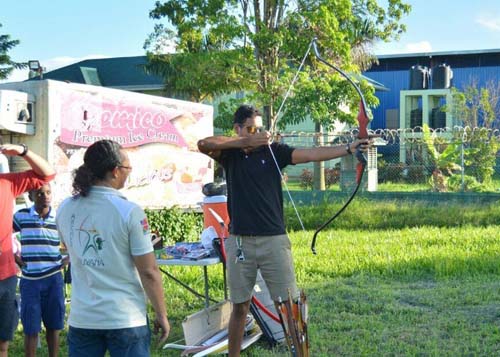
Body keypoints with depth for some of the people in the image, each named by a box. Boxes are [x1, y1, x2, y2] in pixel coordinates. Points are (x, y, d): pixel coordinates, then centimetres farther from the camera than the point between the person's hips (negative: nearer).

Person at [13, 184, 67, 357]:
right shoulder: (21, 216, -3)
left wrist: (68, 258, 2)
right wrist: (13, 255, -1)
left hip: (53, 279, 1)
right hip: (30, 280, -1)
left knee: (53, 326, 9)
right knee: (31, 328, 2)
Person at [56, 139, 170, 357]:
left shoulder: (65, 210, 1)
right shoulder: (129, 212, -14)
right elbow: (148, 272, -12)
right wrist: (161, 315, -2)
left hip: (82, 319, 4)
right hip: (126, 320, -4)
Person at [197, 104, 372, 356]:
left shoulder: (273, 151, 1)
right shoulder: (230, 153, 3)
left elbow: (310, 155, -11)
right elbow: (203, 144, -16)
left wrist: (348, 148, -24)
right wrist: (246, 142, -21)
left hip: (274, 240, 0)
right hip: (239, 241, 0)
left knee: (289, 305, 1)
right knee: (239, 307, 11)